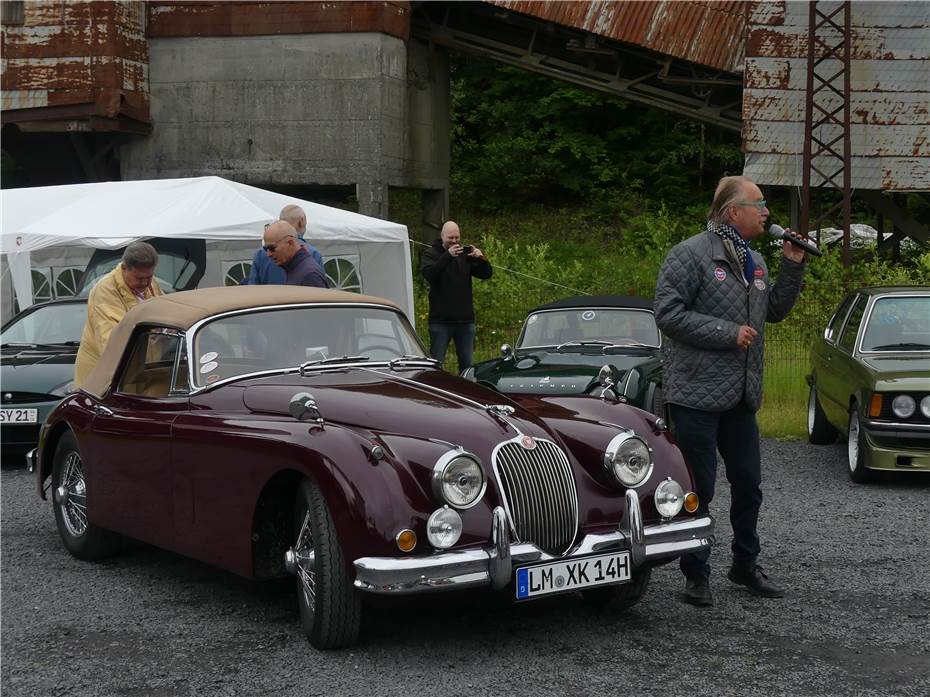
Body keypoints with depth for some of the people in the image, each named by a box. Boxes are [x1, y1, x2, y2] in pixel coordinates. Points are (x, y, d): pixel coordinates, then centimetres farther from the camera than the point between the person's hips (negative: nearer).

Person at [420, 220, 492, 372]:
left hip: (465, 320, 4)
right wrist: (447, 256, -30)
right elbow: (428, 274, -20)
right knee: (436, 362, 0)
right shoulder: (431, 254, -1)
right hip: (440, 320, -4)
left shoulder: (465, 254, 8)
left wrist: (480, 258, -16)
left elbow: (487, 274, 4)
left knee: (467, 363, 10)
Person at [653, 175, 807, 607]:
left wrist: (792, 266, 7)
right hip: (696, 394, -8)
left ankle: (745, 565, 30)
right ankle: (696, 575, 13)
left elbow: (775, 311, 21)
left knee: (748, 484, 15)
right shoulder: (691, 255, -11)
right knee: (698, 490, 0)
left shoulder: (754, 260, 14)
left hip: (741, 396, 8)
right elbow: (668, 314, -17)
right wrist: (728, 333, -19)